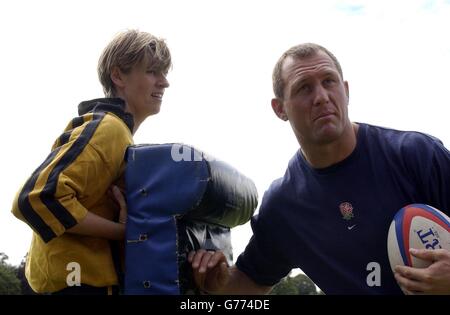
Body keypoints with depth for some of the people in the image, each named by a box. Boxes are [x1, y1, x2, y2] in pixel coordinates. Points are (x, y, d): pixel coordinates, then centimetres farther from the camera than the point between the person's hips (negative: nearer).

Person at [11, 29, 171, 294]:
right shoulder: (108, 128, -16)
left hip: (92, 275, 10)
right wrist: (123, 231, -21)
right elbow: (38, 198, -26)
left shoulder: (117, 132, 14)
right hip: (81, 280, -10)